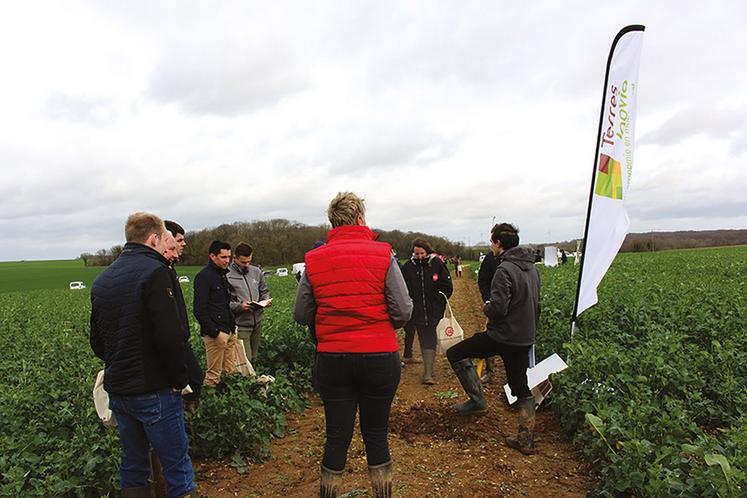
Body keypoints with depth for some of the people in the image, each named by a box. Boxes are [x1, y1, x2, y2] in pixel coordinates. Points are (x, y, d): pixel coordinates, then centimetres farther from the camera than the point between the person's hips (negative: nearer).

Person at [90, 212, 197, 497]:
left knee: (133, 463, 20)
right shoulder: (154, 272, -16)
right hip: (154, 391, -8)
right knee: (177, 465, 5)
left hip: (116, 389, 8)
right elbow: (170, 337, -23)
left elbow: (97, 342, 15)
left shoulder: (102, 280, 10)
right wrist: (179, 379, -11)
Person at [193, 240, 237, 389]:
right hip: (216, 334, -9)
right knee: (213, 377, -1)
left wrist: (233, 326, 15)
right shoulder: (204, 276, -11)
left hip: (229, 331, 9)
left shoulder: (223, 275, 16)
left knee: (230, 371, 12)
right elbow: (200, 310, -17)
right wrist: (214, 332, -19)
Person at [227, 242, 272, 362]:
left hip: (257, 321, 5)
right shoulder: (227, 275, -11)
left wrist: (266, 300, -4)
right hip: (241, 324, -5)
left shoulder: (256, 272, 6)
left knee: (253, 357, 17)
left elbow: (264, 291, 17)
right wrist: (239, 306, -25)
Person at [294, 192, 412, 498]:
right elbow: (403, 312, -10)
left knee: (337, 435, 15)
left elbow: (301, 315, 2)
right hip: (380, 357, -1)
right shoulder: (383, 255, -8)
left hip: (331, 359, 2)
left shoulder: (314, 260, -1)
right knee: (376, 433, 14)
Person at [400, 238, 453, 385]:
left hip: (434, 311, -2)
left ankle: (428, 373, -3)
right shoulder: (408, 267, 1)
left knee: (429, 340, -4)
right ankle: (429, 370, 19)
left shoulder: (437, 264, -2)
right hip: (417, 311, 2)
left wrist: (439, 301, -2)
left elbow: (447, 286, 4)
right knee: (424, 339, 9)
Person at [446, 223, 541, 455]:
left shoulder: (505, 269, -19)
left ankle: (478, 400, 6)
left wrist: (486, 307, -3)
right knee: (522, 388, 17)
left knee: (455, 353, 4)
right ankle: (526, 440, 23)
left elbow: (498, 308, -26)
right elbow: (536, 303, 17)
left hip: (502, 336, -8)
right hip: (525, 339, 8)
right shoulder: (531, 267, 8)